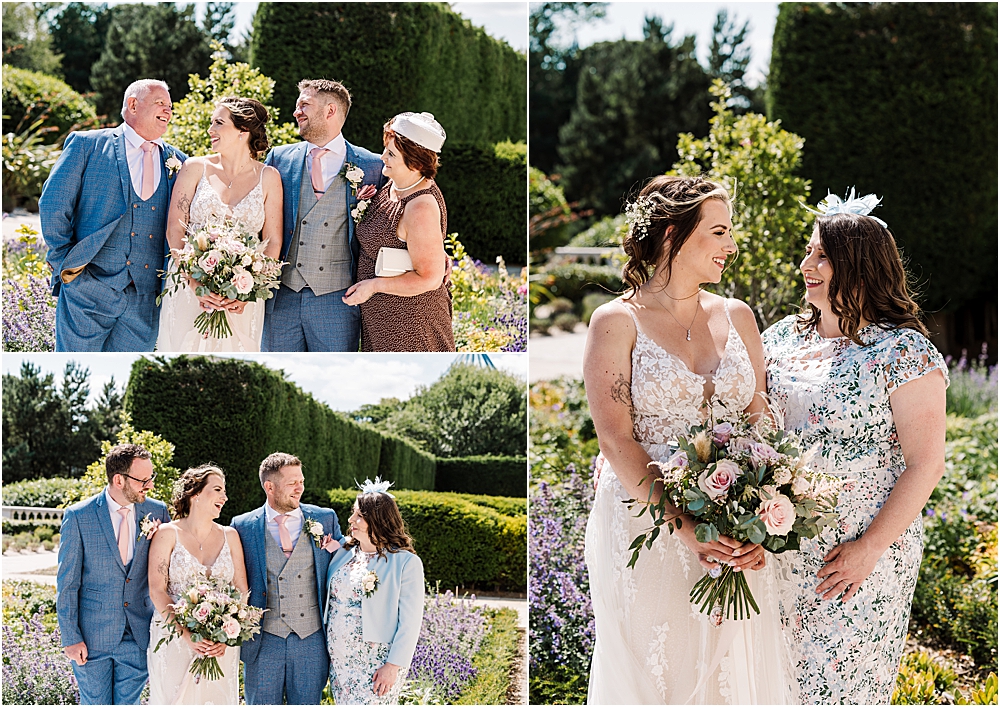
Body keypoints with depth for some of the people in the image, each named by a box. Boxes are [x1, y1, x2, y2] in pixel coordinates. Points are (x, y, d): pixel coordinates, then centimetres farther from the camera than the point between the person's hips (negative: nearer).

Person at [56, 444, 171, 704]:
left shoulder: (157, 512, 0)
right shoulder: (78, 516, -9)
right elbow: (67, 582, -6)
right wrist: (71, 638, -8)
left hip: (138, 635, 3)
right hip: (92, 636, -2)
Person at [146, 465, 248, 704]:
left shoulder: (229, 536, 9)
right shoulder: (168, 534, -1)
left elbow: (241, 592, 6)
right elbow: (157, 590, -7)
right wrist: (187, 635, -18)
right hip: (174, 640, -3)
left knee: (217, 699, 2)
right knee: (176, 699, -2)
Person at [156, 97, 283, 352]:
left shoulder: (268, 177, 4)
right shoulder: (195, 168, 3)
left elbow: (273, 242, 3)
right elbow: (174, 230, -1)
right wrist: (196, 283, -14)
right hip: (190, 290, 0)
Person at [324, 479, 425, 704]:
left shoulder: (406, 563, -10)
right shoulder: (343, 554, 8)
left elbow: (410, 622, -11)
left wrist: (393, 666, -15)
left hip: (377, 666, -6)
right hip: (339, 660, 6)